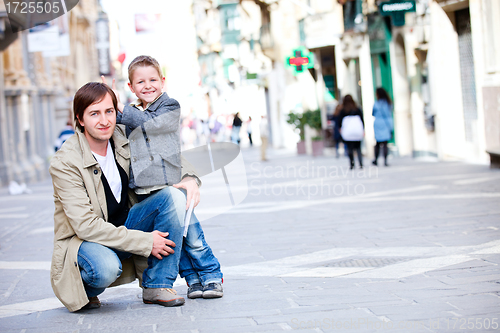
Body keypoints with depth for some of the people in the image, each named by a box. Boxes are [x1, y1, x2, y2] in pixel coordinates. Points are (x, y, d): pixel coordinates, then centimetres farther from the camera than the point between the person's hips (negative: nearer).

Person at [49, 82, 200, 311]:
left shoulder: (123, 139, -4)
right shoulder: (64, 163, -20)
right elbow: (85, 225, -25)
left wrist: (188, 177, -8)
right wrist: (145, 241, -26)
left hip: (125, 227, 6)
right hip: (83, 239, -6)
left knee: (174, 196, -16)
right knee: (107, 268, -39)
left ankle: (156, 287, -10)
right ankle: (82, 289, -1)